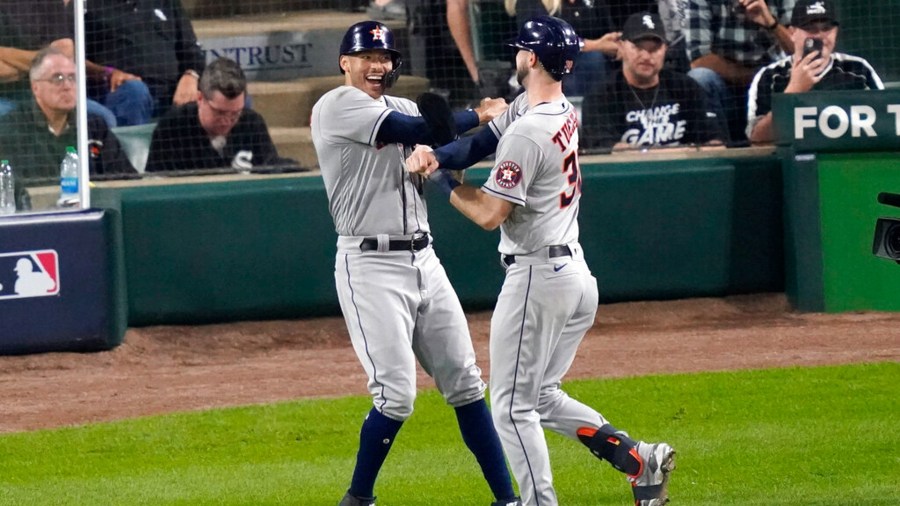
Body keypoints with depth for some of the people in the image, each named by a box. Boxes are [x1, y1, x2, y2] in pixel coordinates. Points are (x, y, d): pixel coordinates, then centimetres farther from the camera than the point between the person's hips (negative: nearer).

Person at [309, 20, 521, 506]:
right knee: (396, 394, -12)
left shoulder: (400, 109, 17)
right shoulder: (336, 106, -7)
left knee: (465, 382, 7)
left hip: (423, 261, 8)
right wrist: (478, 117, -6)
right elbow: (416, 132, -18)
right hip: (370, 266, -8)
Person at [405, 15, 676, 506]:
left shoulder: (526, 134, -19)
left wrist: (440, 177, -6)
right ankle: (639, 459, 7)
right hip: (577, 275, 9)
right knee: (542, 396, 19)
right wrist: (432, 153, 1)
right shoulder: (566, 115, 10)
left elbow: (489, 214, -18)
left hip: (537, 277, -9)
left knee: (513, 406, -2)